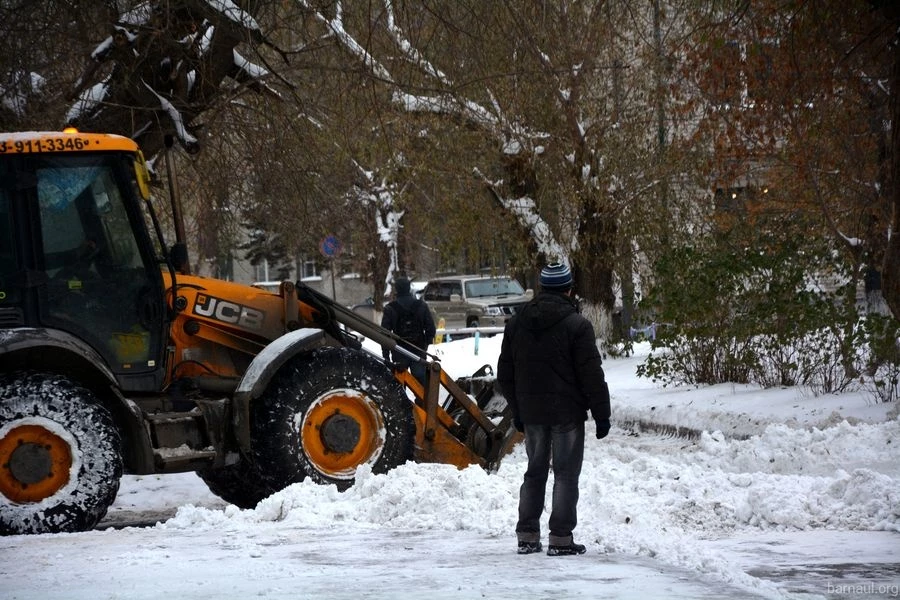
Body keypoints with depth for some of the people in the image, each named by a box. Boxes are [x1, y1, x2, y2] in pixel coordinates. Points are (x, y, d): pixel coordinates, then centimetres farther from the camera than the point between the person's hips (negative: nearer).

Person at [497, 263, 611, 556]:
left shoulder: (516, 323, 8)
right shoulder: (576, 324, -11)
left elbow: (505, 375, 14)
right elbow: (592, 375, -12)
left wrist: (517, 411, 22)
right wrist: (602, 414, -5)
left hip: (531, 412, 5)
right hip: (567, 412, -5)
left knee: (535, 471, 14)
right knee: (566, 474, 0)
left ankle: (527, 537, 13)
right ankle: (560, 538, -2)